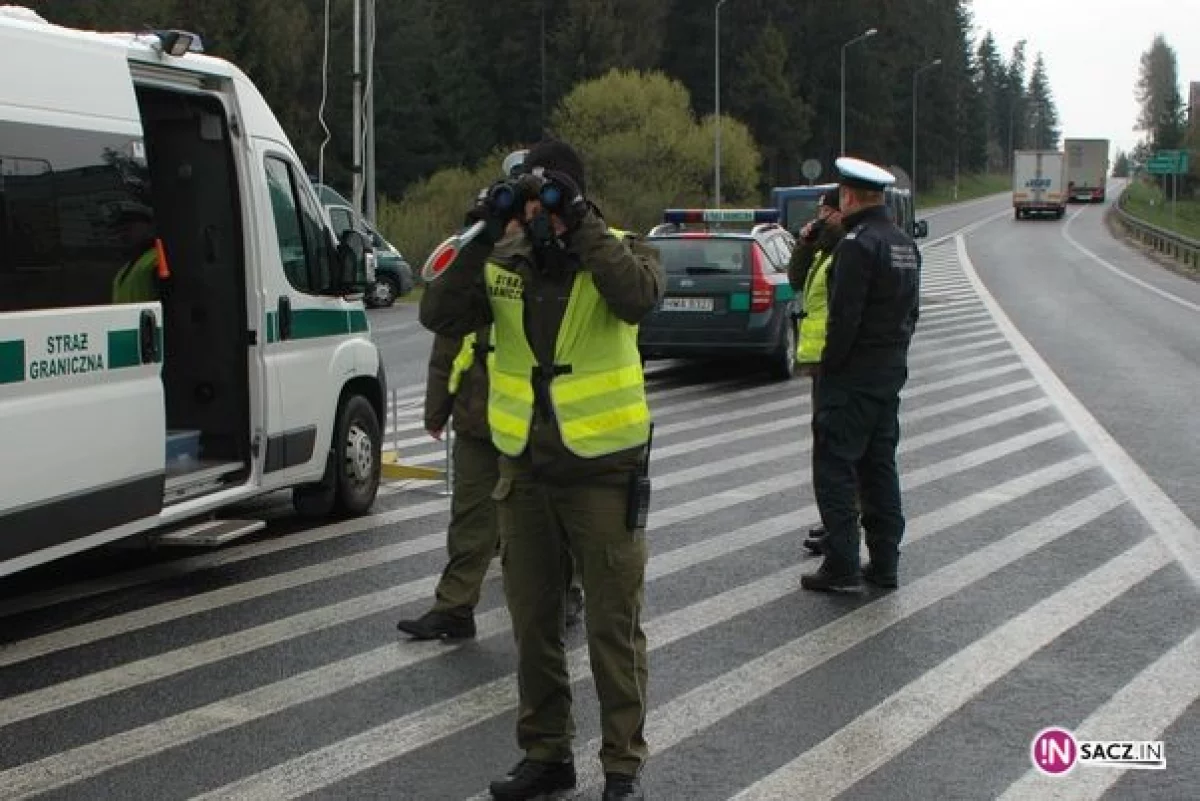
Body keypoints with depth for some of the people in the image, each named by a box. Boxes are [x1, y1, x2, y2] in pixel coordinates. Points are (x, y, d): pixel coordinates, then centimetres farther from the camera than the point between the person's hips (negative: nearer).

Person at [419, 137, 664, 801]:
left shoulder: (618, 249, -6)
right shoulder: (503, 264, 3)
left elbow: (638, 297, -28)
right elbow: (439, 316, -9)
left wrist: (581, 223, -25)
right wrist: (481, 238, -15)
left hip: (603, 467, -4)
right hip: (525, 469, 4)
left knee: (613, 624, 4)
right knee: (533, 622, 14)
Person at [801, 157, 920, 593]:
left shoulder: (858, 244, -17)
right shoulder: (905, 245, 12)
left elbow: (844, 315, -21)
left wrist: (829, 367, -12)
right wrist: (894, 357, 18)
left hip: (851, 376, -9)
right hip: (891, 373, 9)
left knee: (835, 467, -3)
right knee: (880, 466, 13)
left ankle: (841, 565, -4)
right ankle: (884, 564, 17)